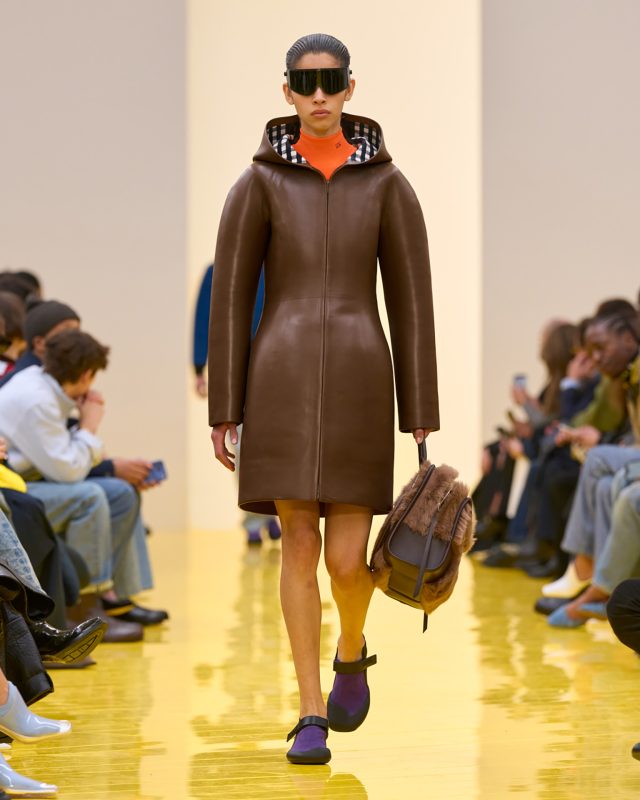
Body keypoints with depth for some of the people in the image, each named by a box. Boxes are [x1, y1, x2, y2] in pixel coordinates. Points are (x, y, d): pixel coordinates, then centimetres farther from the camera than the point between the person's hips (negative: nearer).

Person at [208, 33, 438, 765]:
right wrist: (223, 411, 0)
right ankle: (312, 717, 11)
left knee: (346, 560, -4)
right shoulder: (257, 184, 3)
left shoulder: (389, 184, 4)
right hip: (282, 381, 0)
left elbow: (412, 303, 5)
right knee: (299, 546, -1)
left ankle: (351, 652, 31)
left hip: (358, 382, 0)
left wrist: (422, 421, 3)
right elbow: (229, 298, 3)